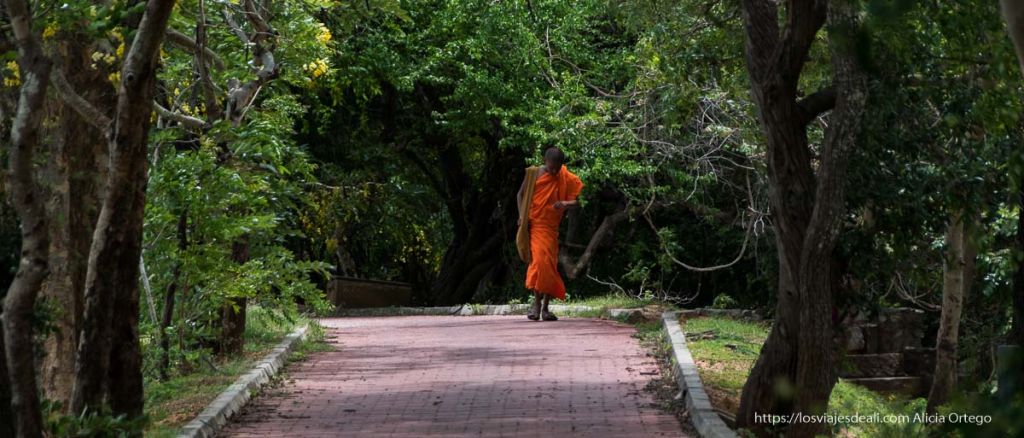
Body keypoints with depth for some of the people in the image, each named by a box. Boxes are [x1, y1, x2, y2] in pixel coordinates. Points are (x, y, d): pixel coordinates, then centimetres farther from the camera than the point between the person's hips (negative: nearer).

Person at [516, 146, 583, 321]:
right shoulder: (533, 174, -1)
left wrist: (565, 204, -17)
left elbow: (576, 201, 5)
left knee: (550, 266, 2)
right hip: (534, 224, -2)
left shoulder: (567, 179, 2)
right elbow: (521, 194, 10)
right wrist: (522, 215, -2)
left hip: (551, 227, 2)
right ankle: (537, 303, -9)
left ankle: (545, 307, 10)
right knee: (538, 261, -16)